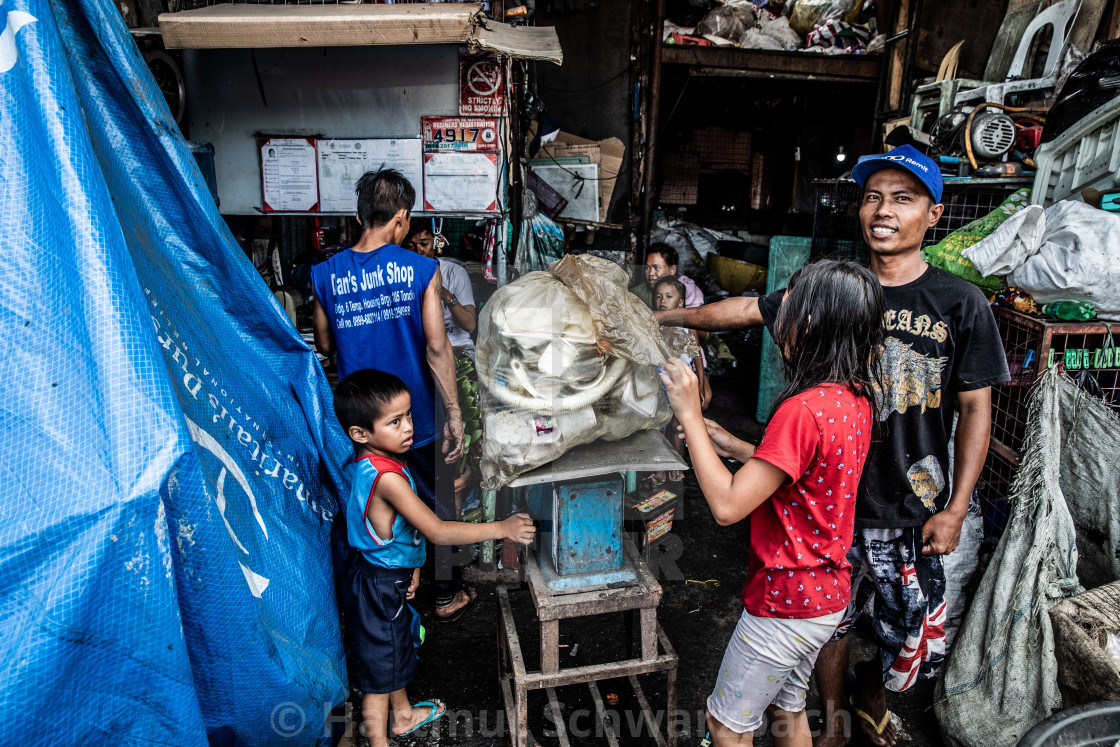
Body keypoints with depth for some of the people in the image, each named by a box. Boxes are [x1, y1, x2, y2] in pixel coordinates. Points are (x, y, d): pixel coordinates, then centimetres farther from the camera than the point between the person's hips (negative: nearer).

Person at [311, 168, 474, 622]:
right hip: (417, 414, -2)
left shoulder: (326, 274, -5)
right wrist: (454, 416, -10)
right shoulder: (422, 269, -13)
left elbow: (324, 345, 6)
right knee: (434, 502, 18)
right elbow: (437, 350, -16)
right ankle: (446, 593, 34)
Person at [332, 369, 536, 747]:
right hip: (377, 586, -10)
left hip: (389, 577, 10)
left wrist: (410, 567, 7)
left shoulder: (373, 463, -3)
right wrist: (500, 528, -29)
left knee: (398, 649, 28)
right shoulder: (388, 478, -34)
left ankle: (403, 714, 50)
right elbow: (437, 531, -33)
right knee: (379, 669, 9)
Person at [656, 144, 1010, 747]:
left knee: (920, 648, 9)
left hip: (911, 513, -1)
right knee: (830, 622, 16)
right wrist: (663, 316, 7)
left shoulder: (960, 304, -8)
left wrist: (955, 510, -6)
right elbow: (746, 309, 5)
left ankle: (871, 695, 44)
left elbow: (975, 410, -3)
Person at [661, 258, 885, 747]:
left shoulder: (803, 410, -30)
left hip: (785, 602, -9)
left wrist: (689, 415, -23)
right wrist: (733, 446, 6)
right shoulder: (856, 399, 0)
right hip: (826, 594, 9)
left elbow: (727, 506, -29)